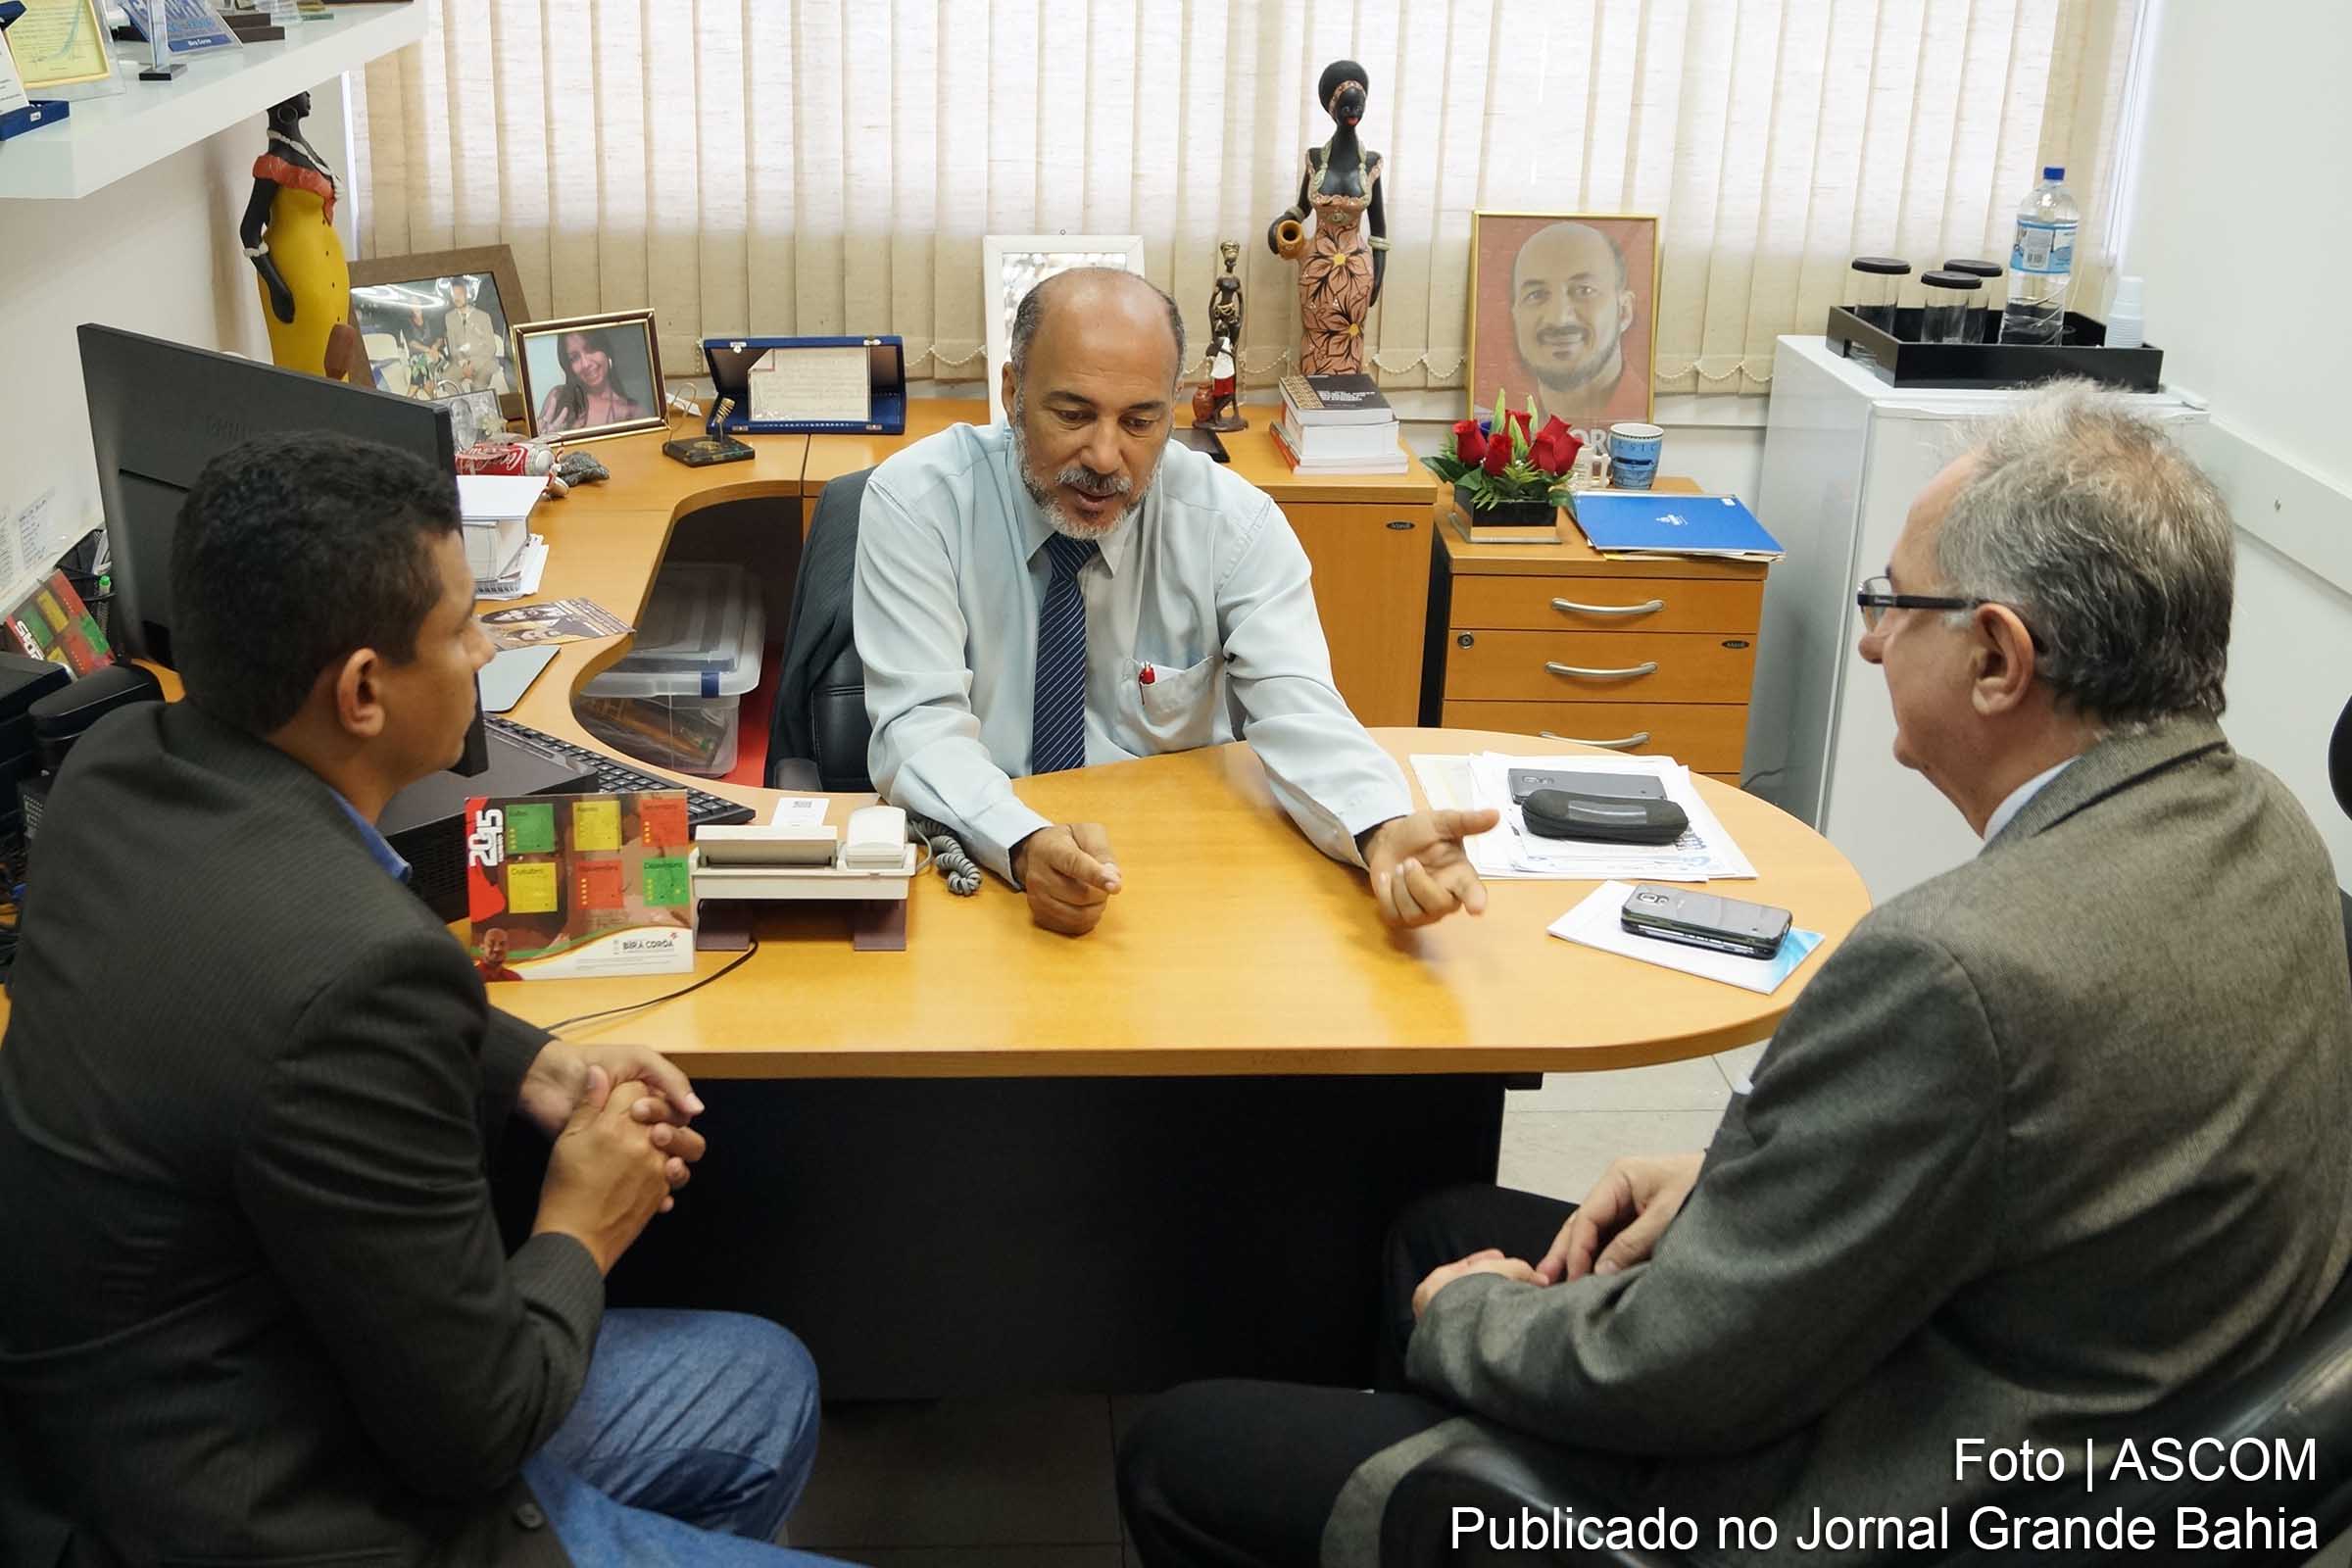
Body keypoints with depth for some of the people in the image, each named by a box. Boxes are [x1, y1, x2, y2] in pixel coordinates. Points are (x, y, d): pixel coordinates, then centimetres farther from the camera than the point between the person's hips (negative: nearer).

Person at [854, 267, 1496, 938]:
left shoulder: (1234, 522, -6)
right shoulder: (916, 501, -10)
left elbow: (1296, 710, -14)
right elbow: (921, 724, -18)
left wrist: (1388, 834, -35)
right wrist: (1026, 845, -37)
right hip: (970, 867, 0)